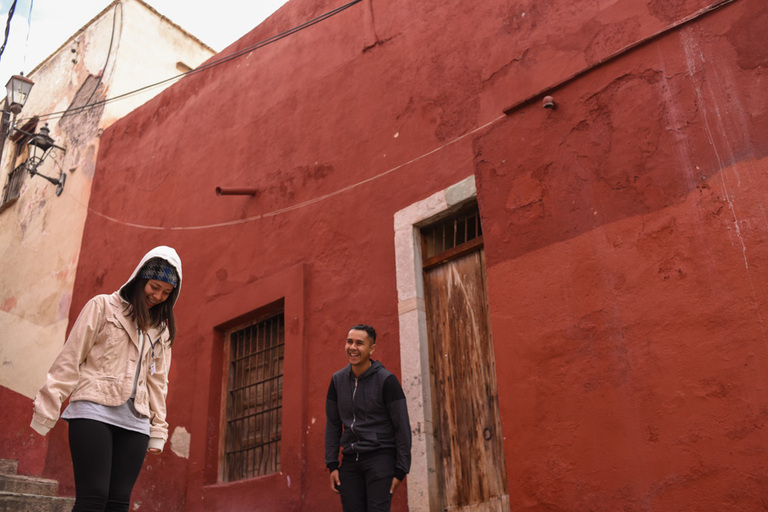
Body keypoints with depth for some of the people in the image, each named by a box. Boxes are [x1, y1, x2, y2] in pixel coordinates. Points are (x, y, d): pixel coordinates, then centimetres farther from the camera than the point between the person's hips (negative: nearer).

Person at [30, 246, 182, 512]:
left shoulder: (161, 330, 19)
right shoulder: (103, 306, 6)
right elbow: (70, 357, 2)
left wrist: (158, 430, 14)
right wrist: (47, 408, -3)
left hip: (134, 421, 4)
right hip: (94, 410, -4)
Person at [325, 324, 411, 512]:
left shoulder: (386, 380, -9)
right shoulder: (338, 380, 6)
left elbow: (402, 427, -7)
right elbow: (332, 424, 10)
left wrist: (401, 470, -9)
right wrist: (332, 465, 4)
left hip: (380, 457, -5)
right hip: (350, 460, 5)